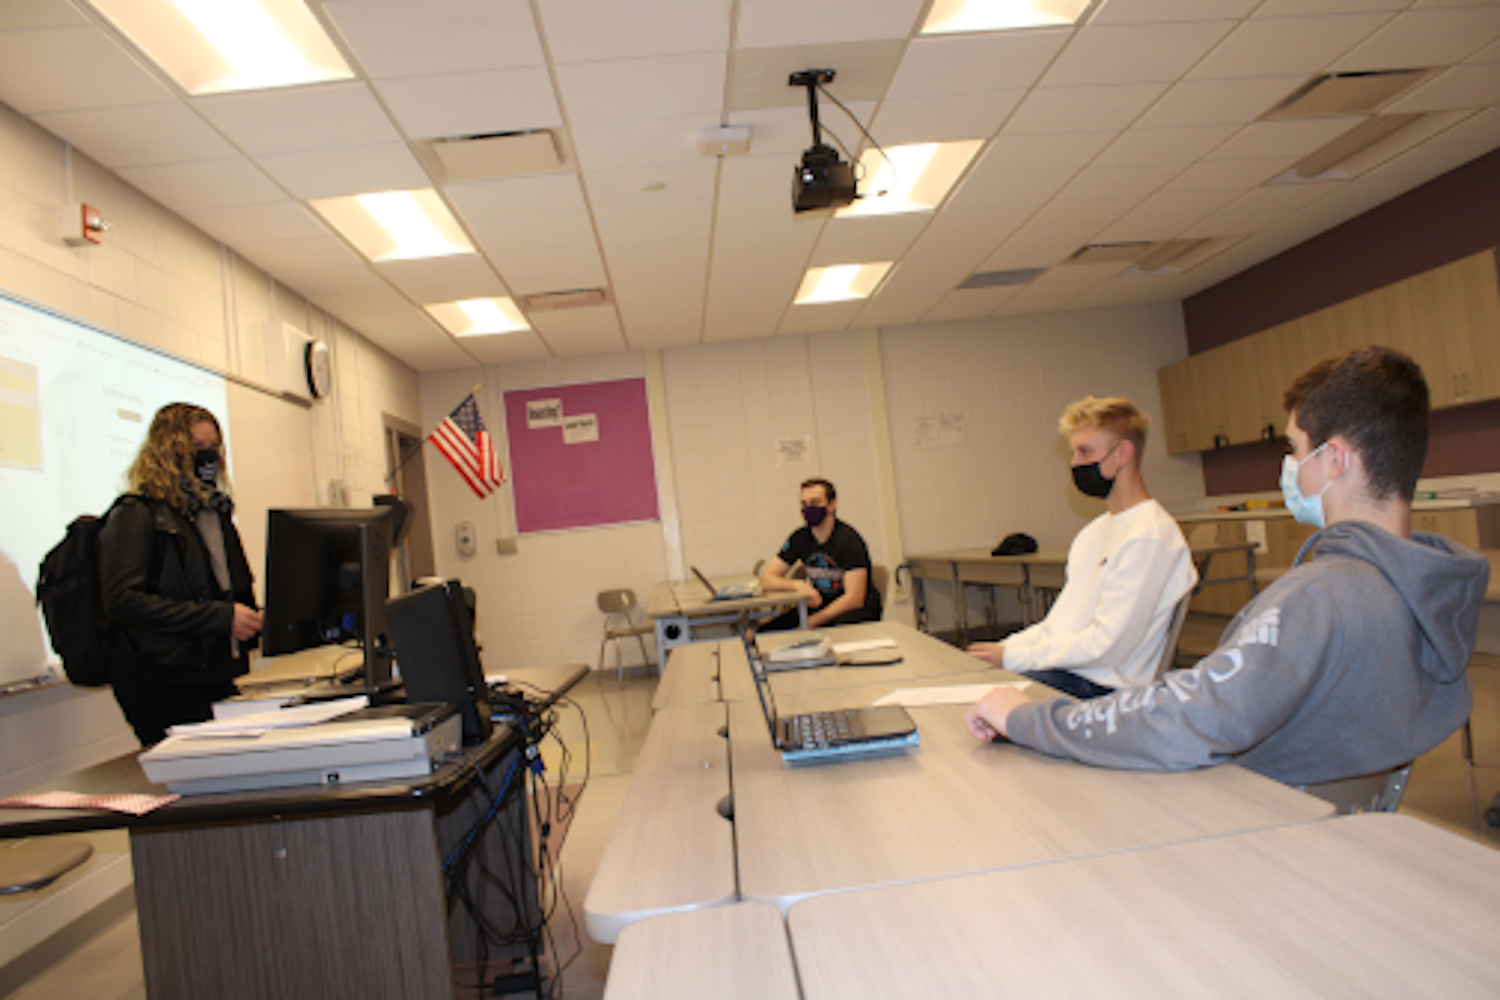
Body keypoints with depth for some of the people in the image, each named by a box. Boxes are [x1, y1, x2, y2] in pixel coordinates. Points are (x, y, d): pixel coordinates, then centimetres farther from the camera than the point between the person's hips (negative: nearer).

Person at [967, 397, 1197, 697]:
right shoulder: (1095, 530, 17)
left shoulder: (1149, 537, -14)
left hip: (1100, 686, -9)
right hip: (1057, 666, 9)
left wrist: (1013, 657, -14)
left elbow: (1106, 645, -18)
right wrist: (1006, 647, 3)